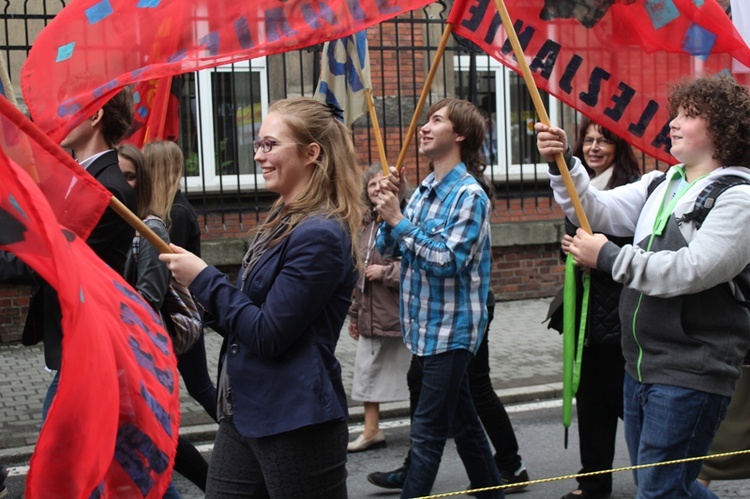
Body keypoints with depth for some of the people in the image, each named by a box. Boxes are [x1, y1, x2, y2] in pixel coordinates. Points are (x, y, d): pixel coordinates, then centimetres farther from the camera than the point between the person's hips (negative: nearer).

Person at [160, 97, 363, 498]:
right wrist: (203, 295, 1)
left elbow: (267, 336, -19)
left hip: (296, 425, -9)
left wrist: (204, 279, -12)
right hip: (243, 415, 9)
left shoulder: (320, 234, -18)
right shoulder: (283, 221, 11)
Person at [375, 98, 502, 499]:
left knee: (428, 433, -5)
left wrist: (400, 220, -18)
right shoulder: (423, 191, 10)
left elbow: (448, 260, -22)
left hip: (452, 329, -8)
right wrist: (388, 208, -6)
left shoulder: (469, 195, -13)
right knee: (462, 421, 18)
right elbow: (387, 249, 10)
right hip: (426, 327, 8)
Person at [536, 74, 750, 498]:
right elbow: (597, 210, 6)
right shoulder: (661, 185, 13)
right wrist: (563, 163, -7)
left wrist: (608, 257, -17)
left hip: (690, 374, -8)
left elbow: (690, 270, -22)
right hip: (641, 364, 8)